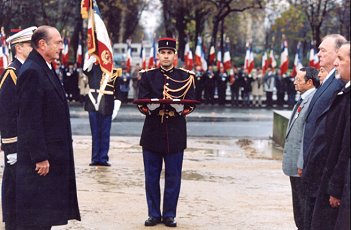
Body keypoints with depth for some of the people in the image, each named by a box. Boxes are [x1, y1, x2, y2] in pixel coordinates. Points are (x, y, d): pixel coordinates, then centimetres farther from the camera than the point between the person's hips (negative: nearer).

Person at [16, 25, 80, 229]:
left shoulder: (46, 69, 14)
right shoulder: (32, 72, -17)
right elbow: (30, 119, -21)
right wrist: (40, 157, -22)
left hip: (53, 155, 10)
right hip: (41, 155, -10)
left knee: (47, 213, 15)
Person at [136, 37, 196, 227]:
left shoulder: (186, 77, 5)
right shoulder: (147, 76, 6)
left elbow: (191, 103, -2)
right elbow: (141, 103, -1)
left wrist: (180, 108, -23)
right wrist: (150, 107, -23)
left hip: (175, 134, 0)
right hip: (152, 132, 1)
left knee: (173, 177, 4)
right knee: (151, 177, 5)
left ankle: (169, 215, 14)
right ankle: (154, 214, 16)